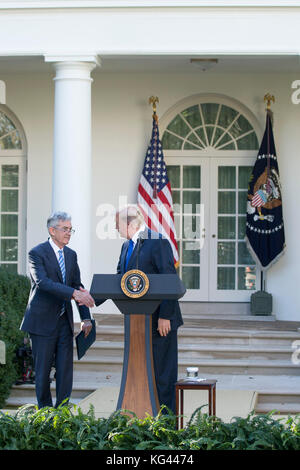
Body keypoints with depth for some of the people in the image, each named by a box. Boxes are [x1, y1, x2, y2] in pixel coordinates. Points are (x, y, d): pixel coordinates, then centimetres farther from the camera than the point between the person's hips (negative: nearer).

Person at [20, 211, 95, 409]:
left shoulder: (71, 255, 11)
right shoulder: (37, 253, -9)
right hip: (43, 321, -5)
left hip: (64, 321, 5)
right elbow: (43, 282, -24)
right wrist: (74, 293, -33)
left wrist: (86, 318, 5)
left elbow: (78, 285, 14)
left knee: (65, 370, 3)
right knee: (43, 371, 1)